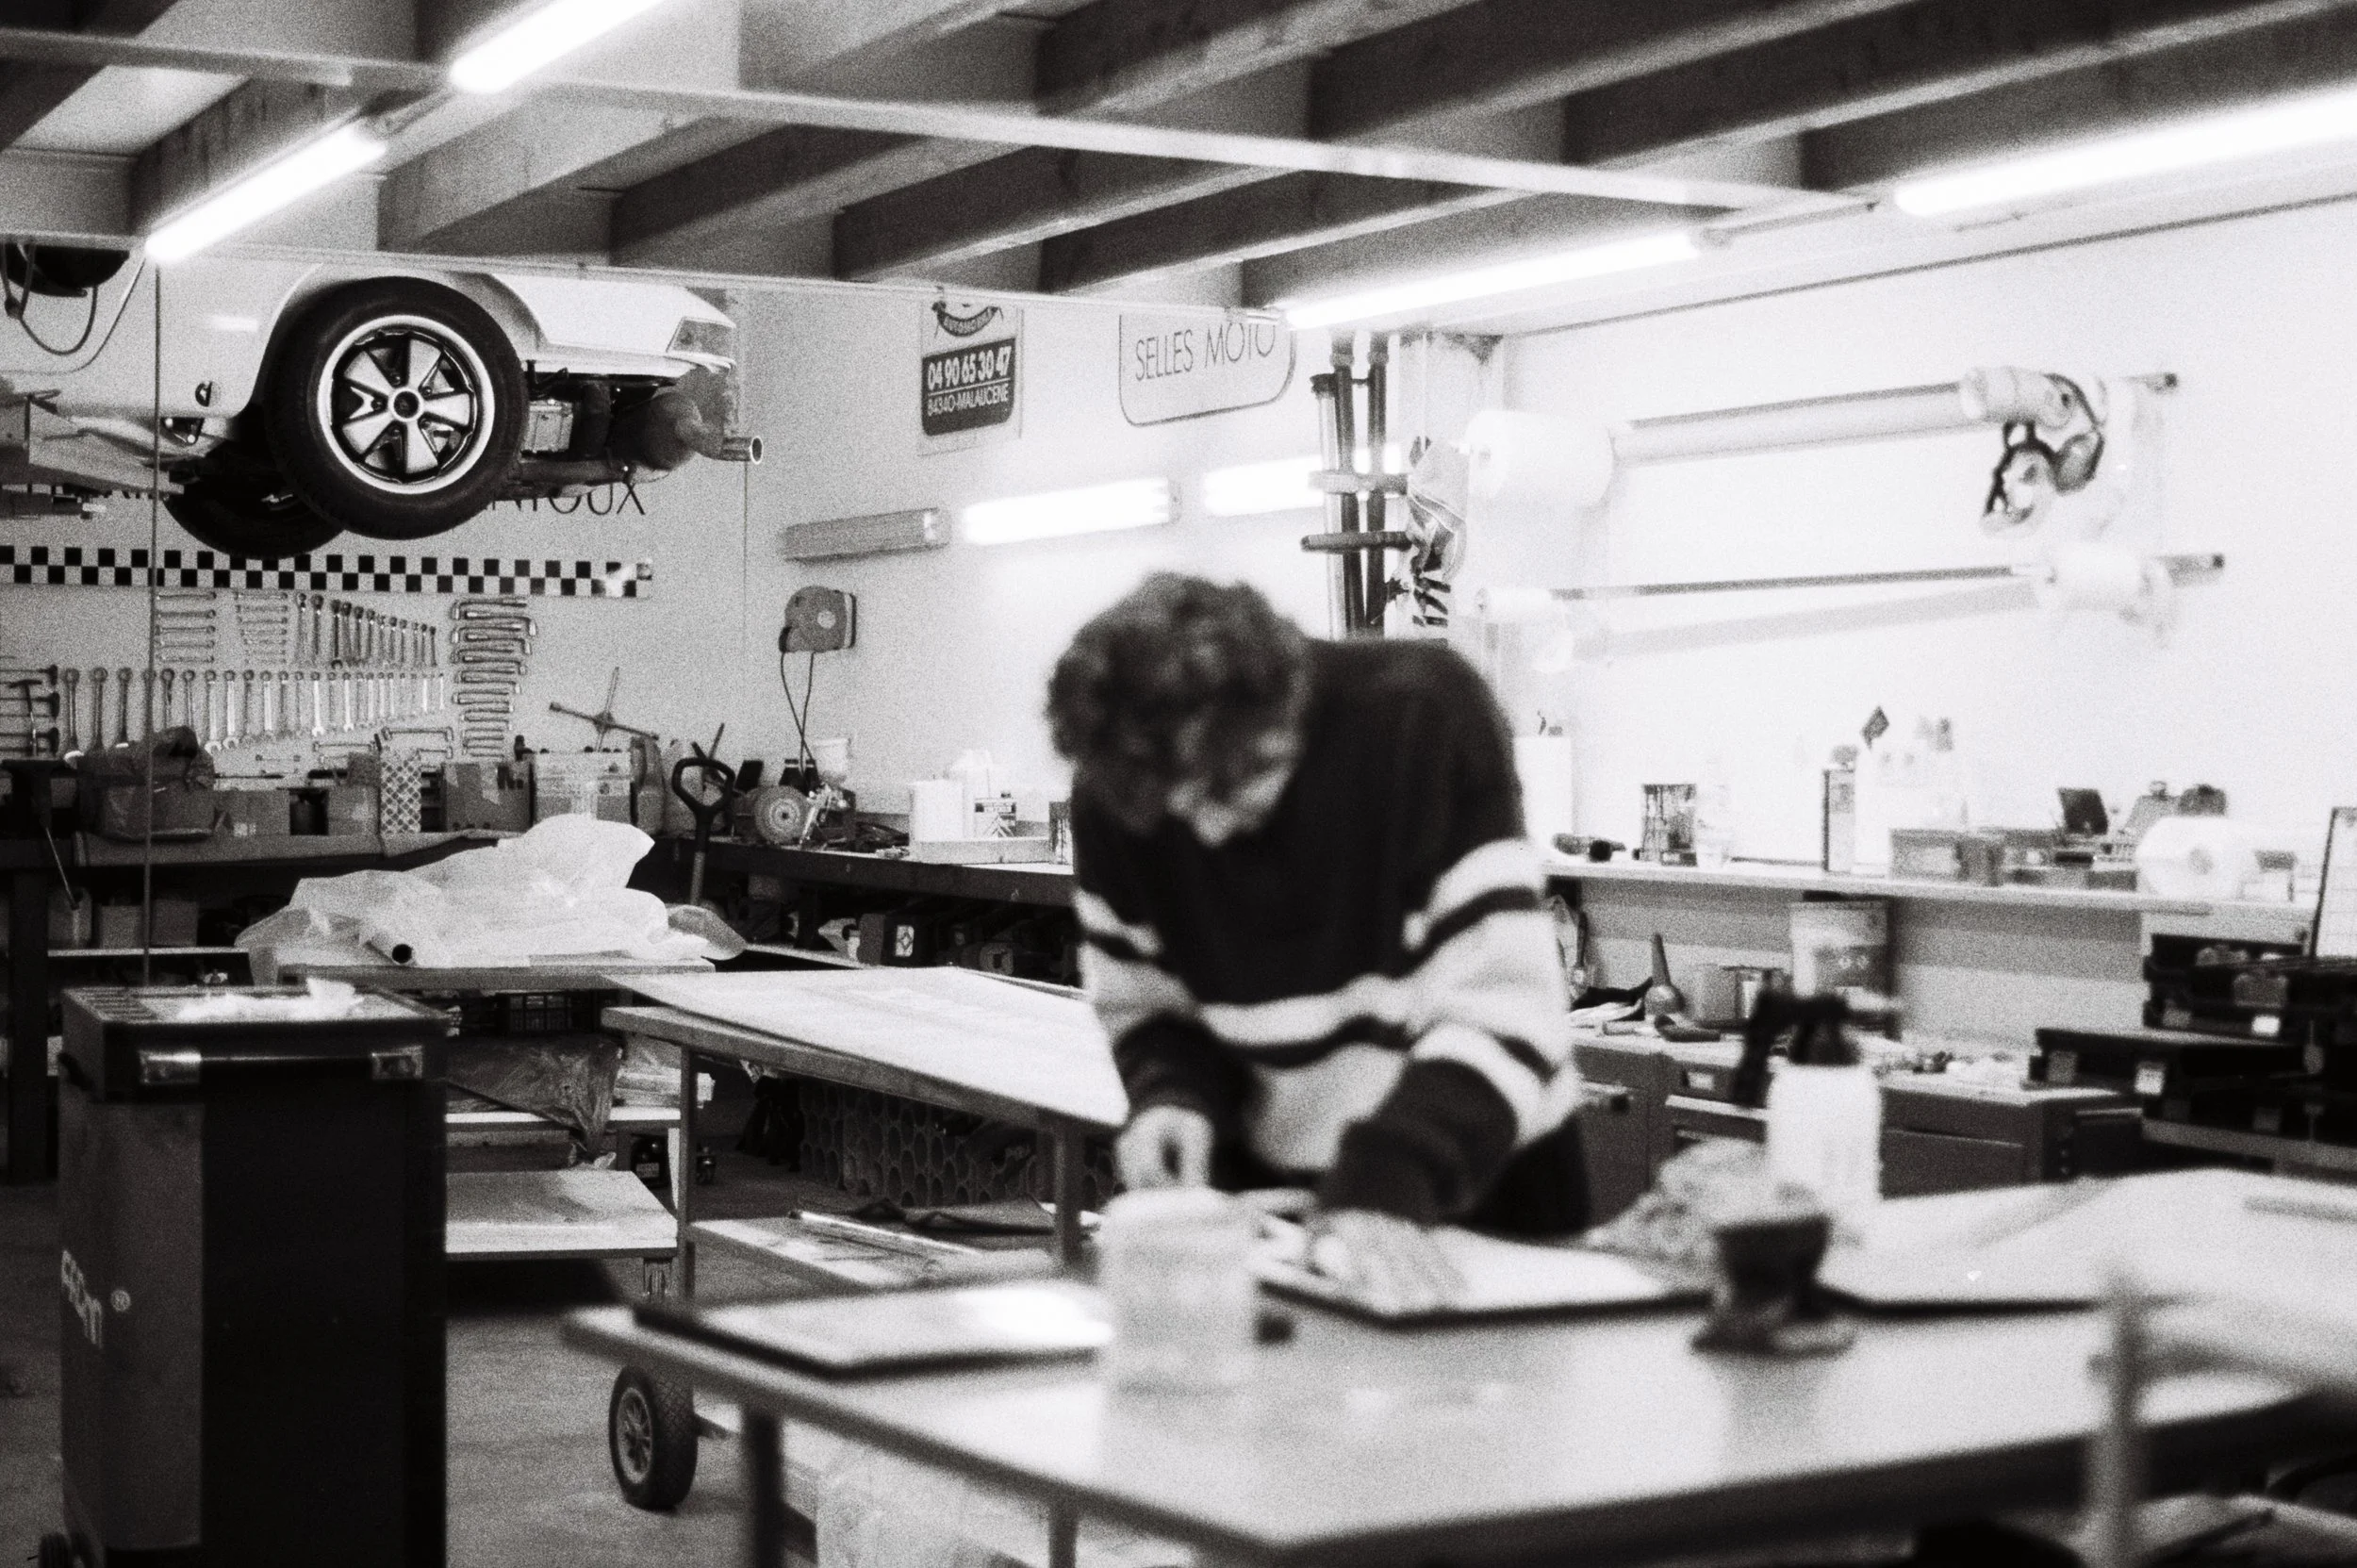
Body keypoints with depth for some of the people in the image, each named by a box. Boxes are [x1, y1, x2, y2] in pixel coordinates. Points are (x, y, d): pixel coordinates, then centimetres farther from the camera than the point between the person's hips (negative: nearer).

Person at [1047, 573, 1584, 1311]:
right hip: (1269, 1193, 3)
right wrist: (1173, 1095, -18)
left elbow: (1501, 1009, -29)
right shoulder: (1118, 791, -13)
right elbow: (1142, 999, 3)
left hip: (1478, 1185, -3)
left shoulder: (1424, 719, -25)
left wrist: (1387, 1192, -40)